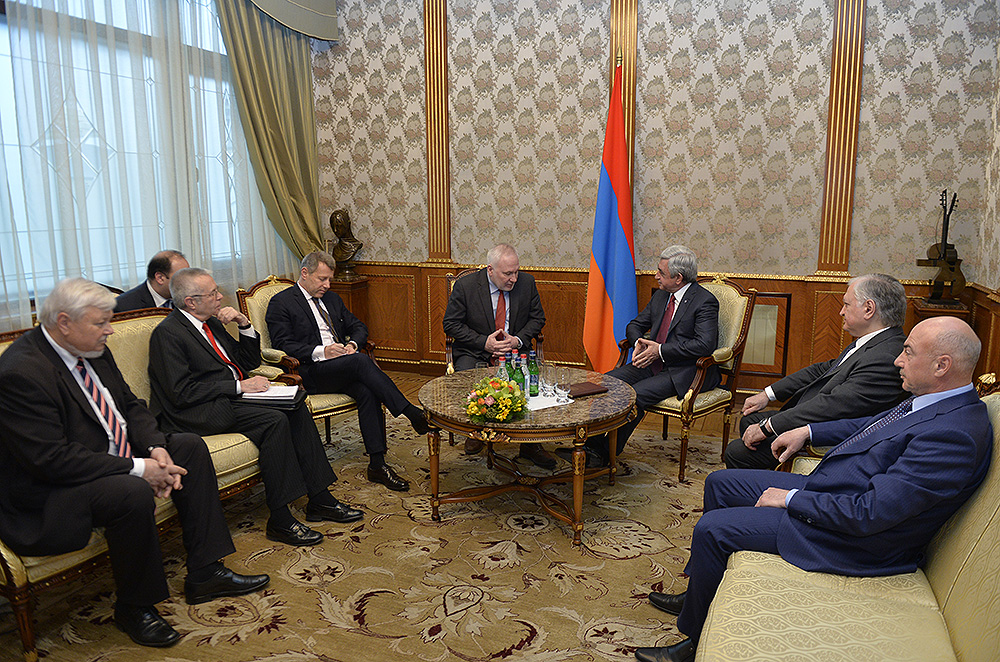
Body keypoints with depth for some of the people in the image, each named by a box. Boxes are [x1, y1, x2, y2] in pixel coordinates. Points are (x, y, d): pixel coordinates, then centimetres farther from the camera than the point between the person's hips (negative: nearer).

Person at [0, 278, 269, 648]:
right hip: (49, 496, -10)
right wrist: (137, 468, -27)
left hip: (112, 458, 10)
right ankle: (134, 607, -8)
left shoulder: (92, 351, 3)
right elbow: (51, 459, -29)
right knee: (133, 493, -35)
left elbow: (130, 406, 10)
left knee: (190, 447, 4)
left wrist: (156, 448, -9)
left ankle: (205, 574, 7)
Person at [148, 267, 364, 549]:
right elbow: (181, 392, -19)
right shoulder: (167, 333, -10)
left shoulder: (212, 323, 16)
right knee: (274, 420, -28)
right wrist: (239, 386, -18)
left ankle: (319, 500, -9)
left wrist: (245, 324, 3)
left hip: (230, 398, 8)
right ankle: (280, 520, -22)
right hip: (202, 412, -8)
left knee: (295, 408, -12)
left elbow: (249, 362, 19)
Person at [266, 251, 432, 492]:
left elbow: (357, 326, 25)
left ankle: (377, 465, -24)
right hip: (310, 372, -6)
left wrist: (353, 343, 0)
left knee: (368, 392, -26)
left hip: (343, 367, 6)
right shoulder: (281, 303, 3)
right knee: (361, 361, -32)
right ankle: (412, 414, -30)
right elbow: (283, 345, -8)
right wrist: (320, 352, -20)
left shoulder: (331, 298, 23)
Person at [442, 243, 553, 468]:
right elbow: (451, 324, -5)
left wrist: (518, 340, -11)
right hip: (475, 352, -2)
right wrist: (484, 342, -16)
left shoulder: (526, 282, 0)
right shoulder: (465, 285, -8)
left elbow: (537, 318, 8)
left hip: (515, 350, 2)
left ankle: (530, 444, -7)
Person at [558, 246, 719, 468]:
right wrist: (639, 343, -5)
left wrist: (660, 350, -23)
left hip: (683, 372, -8)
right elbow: (635, 325, 19)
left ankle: (606, 454, -16)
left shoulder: (705, 301, -11)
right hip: (653, 362, 8)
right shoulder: (661, 295, 12)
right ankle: (593, 442, -11)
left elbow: (705, 345, -23)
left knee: (635, 394, -29)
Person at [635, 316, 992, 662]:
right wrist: (808, 431, 14)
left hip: (856, 538, -10)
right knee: (719, 483, 13)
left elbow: (867, 514, -31)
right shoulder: (928, 399, 0)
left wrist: (790, 500, -20)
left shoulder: (953, 436, -30)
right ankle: (699, 593, 28)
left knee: (711, 529, -13)